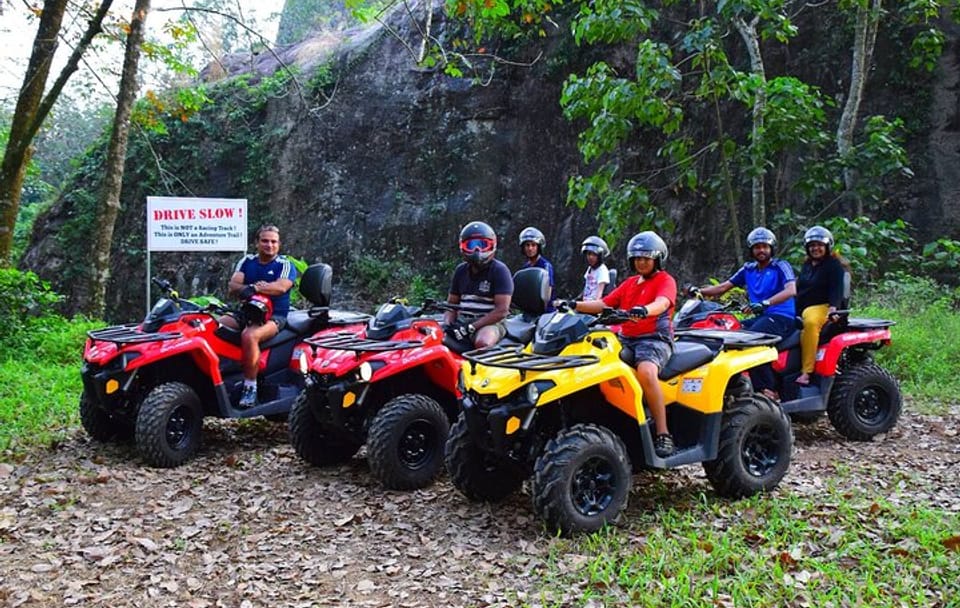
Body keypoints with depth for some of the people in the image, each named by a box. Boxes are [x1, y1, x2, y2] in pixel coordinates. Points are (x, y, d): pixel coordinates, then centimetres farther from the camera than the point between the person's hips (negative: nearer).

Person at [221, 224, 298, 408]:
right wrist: (244, 289, -22)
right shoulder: (247, 261, 14)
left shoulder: (285, 265, 2)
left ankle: (250, 387, -26)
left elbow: (281, 287, -19)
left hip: (274, 316, -5)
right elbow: (232, 286, 0)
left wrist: (253, 287, -28)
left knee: (249, 336, -34)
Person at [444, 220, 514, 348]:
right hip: (462, 322, 6)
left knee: (482, 342, -38)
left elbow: (502, 310, -13)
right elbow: (451, 304, 18)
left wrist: (472, 327, -20)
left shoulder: (499, 271, -4)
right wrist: (447, 325, -5)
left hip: (491, 323, -6)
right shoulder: (461, 271, 15)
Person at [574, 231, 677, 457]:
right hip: (626, 338, 7)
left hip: (655, 338, -7)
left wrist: (643, 310, -41)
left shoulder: (665, 280, 4)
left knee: (646, 372, -36)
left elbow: (662, 303, -18)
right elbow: (603, 304, 16)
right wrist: (575, 305, 0)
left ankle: (663, 434, -33)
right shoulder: (629, 283, 25)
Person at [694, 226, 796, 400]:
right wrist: (700, 291, 0)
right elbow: (724, 287, 17)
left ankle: (769, 390, -30)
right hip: (760, 317, 7)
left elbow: (791, 290, -16)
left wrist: (765, 303, -32)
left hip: (782, 317, -7)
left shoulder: (780, 266, 1)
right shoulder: (748, 270, 20)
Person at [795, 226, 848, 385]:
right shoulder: (807, 264, 24)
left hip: (821, 307, -8)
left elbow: (836, 290, -10)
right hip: (801, 309, 8)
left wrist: (833, 308, -27)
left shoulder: (834, 265, 2)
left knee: (810, 323, -41)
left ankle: (806, 371, -44)